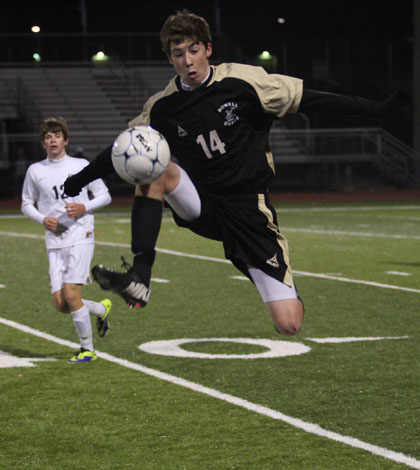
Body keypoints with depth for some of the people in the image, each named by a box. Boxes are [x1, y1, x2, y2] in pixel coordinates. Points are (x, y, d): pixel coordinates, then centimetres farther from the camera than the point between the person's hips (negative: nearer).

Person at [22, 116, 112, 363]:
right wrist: (42, 219, -3)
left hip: (80, 238, -3)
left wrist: (84, 207, -9)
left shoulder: (81, 165, 3)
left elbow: (104, 196, 9)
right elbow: (27, 204, 17)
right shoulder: (35, 170, 8)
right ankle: (101, 309, 25)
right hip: (55, 242, 3)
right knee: (60, 303, -4)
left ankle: (87, 349, -1)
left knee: (71, 294, -15)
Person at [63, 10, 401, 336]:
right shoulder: (162, 108, 1)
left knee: (288, 324, -14)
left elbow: (310, 100, -6)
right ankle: (139, 279, -33)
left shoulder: (244, 82, -8)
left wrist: (374, 109, -9)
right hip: (202, 206, 2)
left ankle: (293, 299, 27)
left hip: (249, 209, -2)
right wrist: (78, 181, 11)